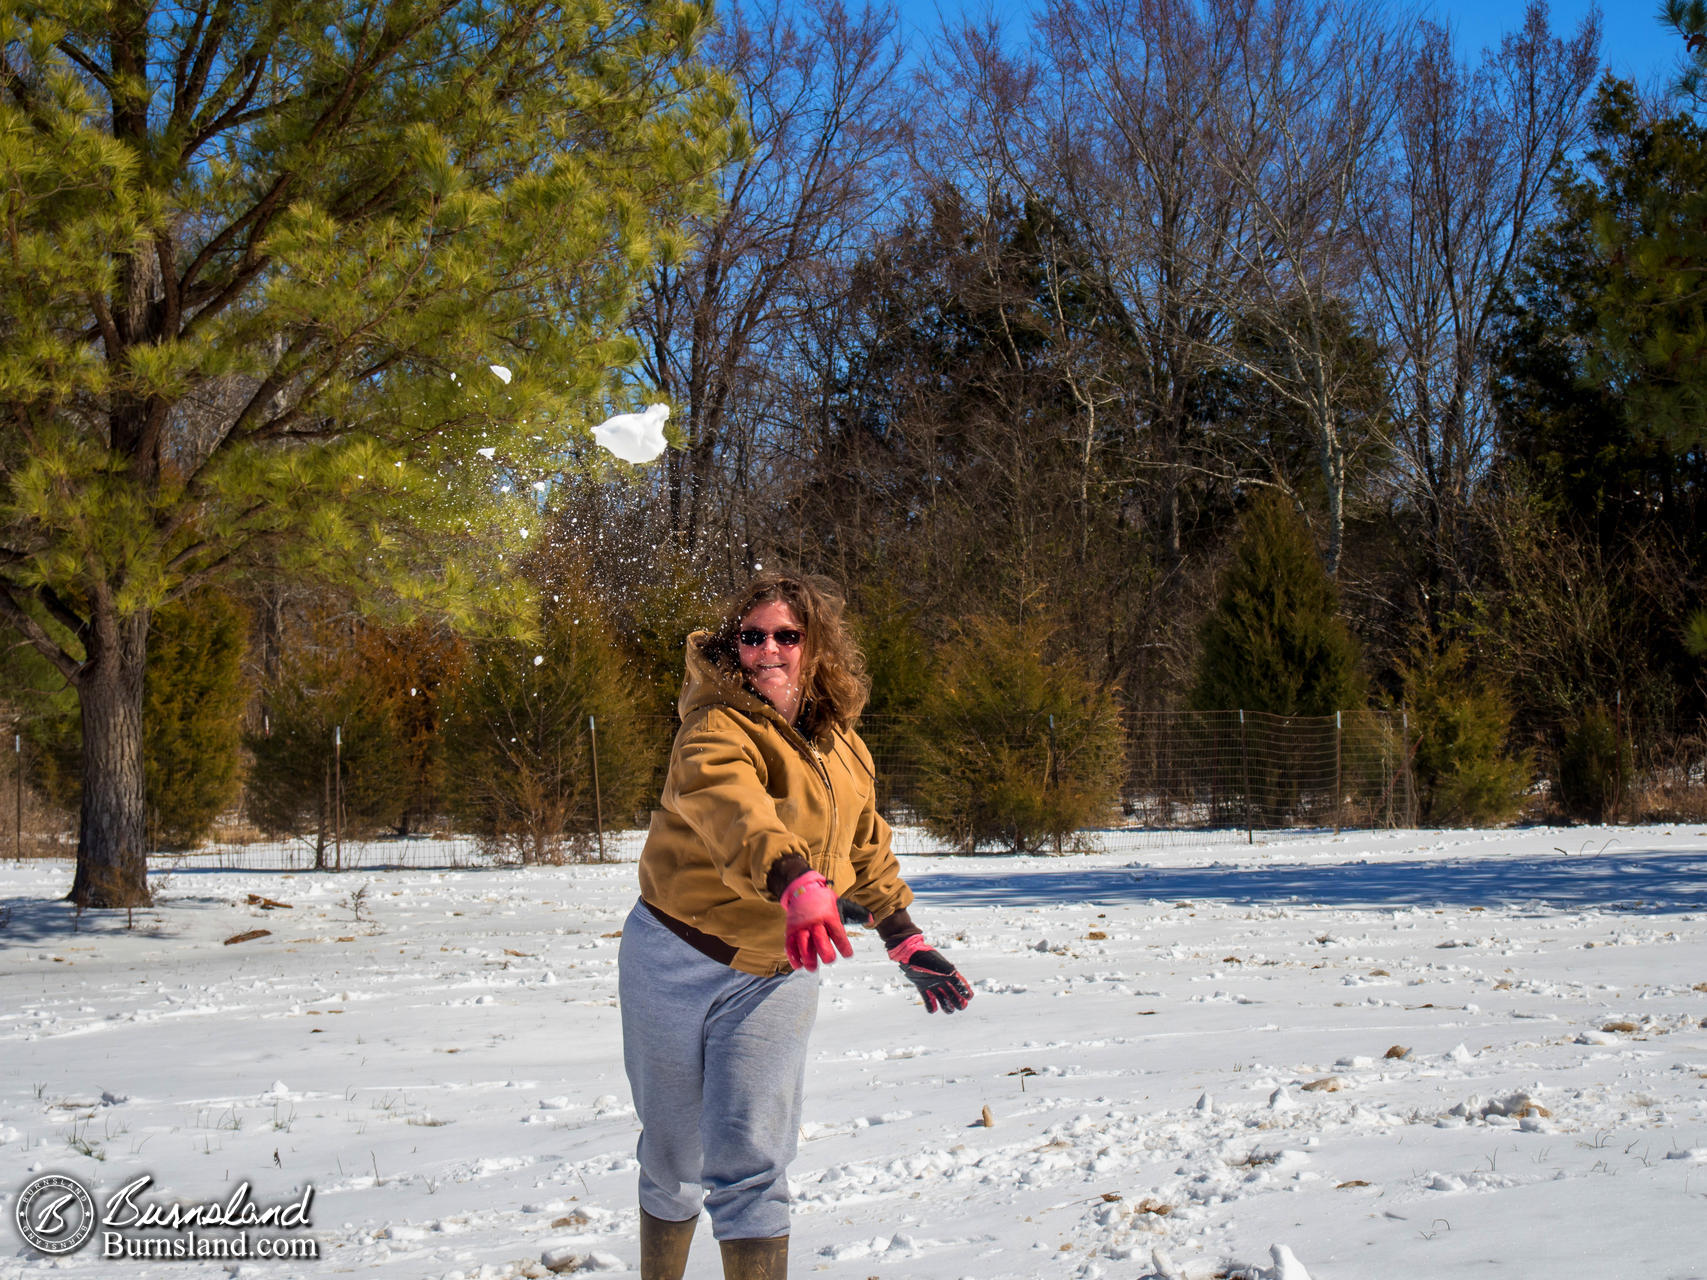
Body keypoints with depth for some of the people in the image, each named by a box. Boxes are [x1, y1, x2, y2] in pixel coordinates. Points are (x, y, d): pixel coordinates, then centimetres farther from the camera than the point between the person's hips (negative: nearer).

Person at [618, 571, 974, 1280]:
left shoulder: (841, 745, 1)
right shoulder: (718, 729, -19)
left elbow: (866, 846, 19)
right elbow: (731, 804, -43)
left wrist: (906, 940, 17)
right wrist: (794, 880, -60)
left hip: (777, 976, 3)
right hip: (678, 962, -3)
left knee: (752, 1162, -10)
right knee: (673, 1160, 12)